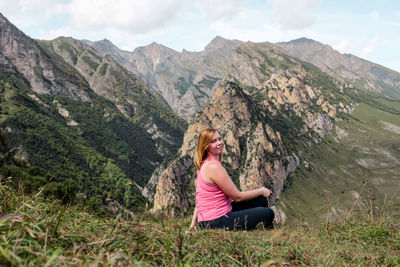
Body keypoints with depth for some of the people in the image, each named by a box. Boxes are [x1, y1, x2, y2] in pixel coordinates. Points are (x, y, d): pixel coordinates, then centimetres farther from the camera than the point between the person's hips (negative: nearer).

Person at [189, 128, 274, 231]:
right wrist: (261, 191, -1)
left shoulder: (204, 164, 10)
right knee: (268, 213, -5)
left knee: (260, 200, 14)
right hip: (216, 223, -10)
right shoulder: (214, 166, -21)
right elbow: (237, 196, -15)